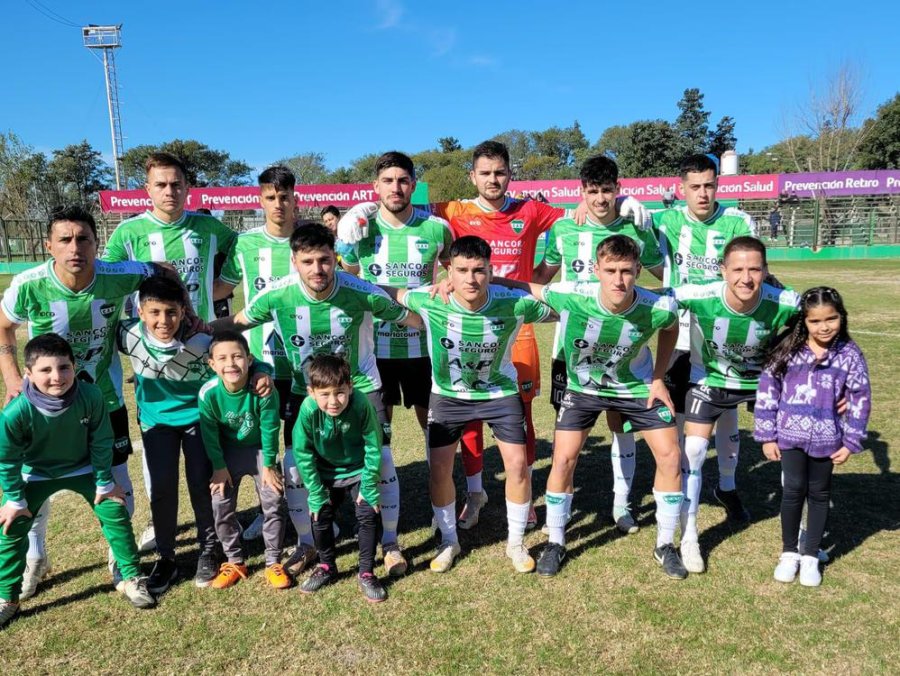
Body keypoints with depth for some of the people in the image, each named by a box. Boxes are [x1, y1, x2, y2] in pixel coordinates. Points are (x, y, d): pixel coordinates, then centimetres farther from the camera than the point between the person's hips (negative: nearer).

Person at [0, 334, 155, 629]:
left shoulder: (91, 396, -32)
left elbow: (101, 442, -16)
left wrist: (104, 482, -7)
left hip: (82, 468, 1)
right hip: (35, 474, 0)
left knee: (115, 514, -2)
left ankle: (131, 578, 16)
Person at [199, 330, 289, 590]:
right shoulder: (208, 393, -26)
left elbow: (270, 429, -18)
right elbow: (209, 433, -12)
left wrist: (268, 465, -10)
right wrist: (219, 467, -5)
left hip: (260, 449, -1)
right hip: (228, 450, 1)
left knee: (273, 504, -3)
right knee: (221, 506, -1)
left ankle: (274, 563, 14)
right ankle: (234, 562, 19)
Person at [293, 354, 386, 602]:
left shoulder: (362, 405, -34)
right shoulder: (308, 410, -30)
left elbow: (373, 448, -21)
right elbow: (303, 453, -17)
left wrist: (369, 488, -16)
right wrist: (316, 493, -13)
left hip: (358, 470, -2)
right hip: (327, 473, 2)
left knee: (368, 515, -8)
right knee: (320, 515, 5)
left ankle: (366, 573, 12)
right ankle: (326, 567, 31)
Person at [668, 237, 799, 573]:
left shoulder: (785, 303, -29)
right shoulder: (699, 297, -32)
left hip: (763, 379, 1)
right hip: (709, 379, -1)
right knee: (692, 452, -6)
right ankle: (689, 538, 13)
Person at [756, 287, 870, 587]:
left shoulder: (850, 355, -5)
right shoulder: (787, 351, -7)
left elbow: (860, 400, 1)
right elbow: (767, 390, -3)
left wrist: (851, 442, -1)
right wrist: (767, 435, -3)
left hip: (826, 438, 1)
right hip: (790, 435, -1)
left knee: (819, 493, 12)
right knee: (794, 490, 3)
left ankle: (810, 556, 26)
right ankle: (789, 552, 21)